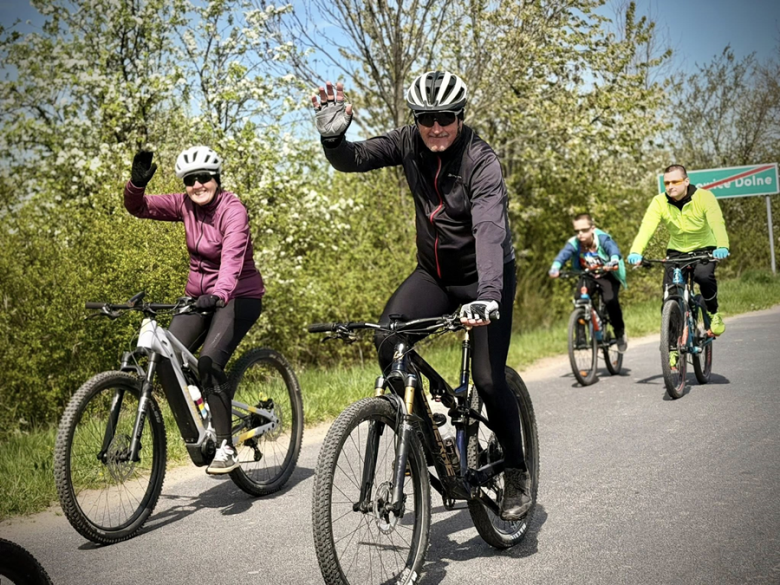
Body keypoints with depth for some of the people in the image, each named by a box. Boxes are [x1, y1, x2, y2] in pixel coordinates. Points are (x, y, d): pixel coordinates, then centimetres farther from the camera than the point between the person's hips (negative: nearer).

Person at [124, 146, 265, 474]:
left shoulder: (232, 210, -19)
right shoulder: (186, 205, 0)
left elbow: (233, 256, -35)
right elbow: (139, 207, -1)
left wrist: (219, 294, -53)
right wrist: (137, 183, -23)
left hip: (238, 298, -6)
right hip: (199, 297, 7)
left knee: (209, 361, -27)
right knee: (165, 359, -10)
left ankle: (225, 448, -17)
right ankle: (195, 438, 5)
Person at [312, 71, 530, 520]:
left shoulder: (482, 161, -23)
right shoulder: (410, 144, -8)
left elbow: (489, 229, -37)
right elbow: (353, 160, -9)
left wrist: (487, 296, -51)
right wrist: (333, 135, -32)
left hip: (484, 279, -4)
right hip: (434, 274, 5)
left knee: (488, 378, -12)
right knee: (388, 342, -20)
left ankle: (518, 474, 13)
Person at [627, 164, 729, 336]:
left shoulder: (704, 197, -20)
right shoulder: (659, 202, -15)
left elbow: (717, 223, -34)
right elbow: (646, 228, -28)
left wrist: (722, 247, -54)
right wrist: (635, 252, -46)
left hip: (704, 248, -2)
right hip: (676, 251, 2)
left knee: (704, 276, -31)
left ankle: (714, 314, -4)